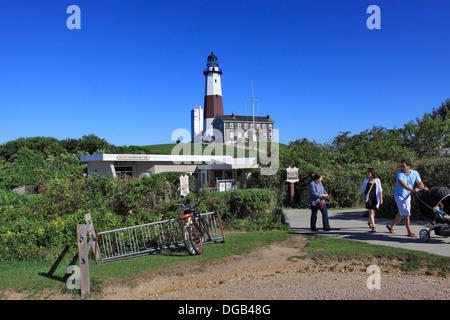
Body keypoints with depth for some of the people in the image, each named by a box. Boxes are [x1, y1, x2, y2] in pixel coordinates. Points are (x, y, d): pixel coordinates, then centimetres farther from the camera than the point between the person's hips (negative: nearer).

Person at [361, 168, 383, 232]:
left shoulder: (377, 180, 4)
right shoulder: (365, 180, 8)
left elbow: (380, 190, 6)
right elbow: (363, 190, 14)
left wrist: (381, 198, 1)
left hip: (375, 198, 1)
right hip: (368, 197, -1)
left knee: (373, 211, 11)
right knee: (371, 211, -12)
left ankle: (370, 222, 40)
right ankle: (373, 227, -15)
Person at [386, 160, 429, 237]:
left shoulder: (415, 173, -3)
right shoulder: (399, 174, -19)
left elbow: (420, 183, -3)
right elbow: (402, 184, -36)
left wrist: (423, 187, -27)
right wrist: (412, 189, -50)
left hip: (407, 195, 6)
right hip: (399, 195, -6)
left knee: (402, 213, 15)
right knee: (406, 213, -11)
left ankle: (391, 226, 31)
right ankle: (409, 232, -5)